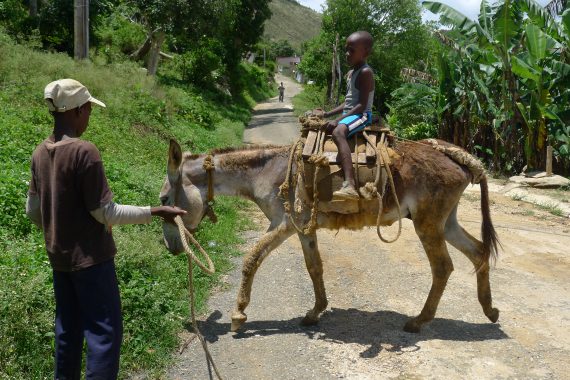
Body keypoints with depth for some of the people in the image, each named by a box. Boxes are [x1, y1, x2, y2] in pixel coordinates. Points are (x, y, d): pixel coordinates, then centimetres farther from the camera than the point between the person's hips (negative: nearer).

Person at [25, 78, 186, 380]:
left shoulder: (40, 153, 4)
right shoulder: (84, 151, -20)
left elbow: (32, 210, 11)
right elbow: (105, 212, -19)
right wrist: (155, 212, -14)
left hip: (58, 255, 8)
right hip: (90, 256, -8)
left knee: (68, 328, 19)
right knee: (105, 331, 0)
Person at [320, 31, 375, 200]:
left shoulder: (365, 73, -12)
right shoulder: (350, 73, 18)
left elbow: (362, 105, -20)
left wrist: (338, 120, -26)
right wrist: (328, 114, 14)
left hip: (361, 115, -11)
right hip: (349, 114, 11)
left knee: (338, 132, -40)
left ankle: (349, 185, -56)